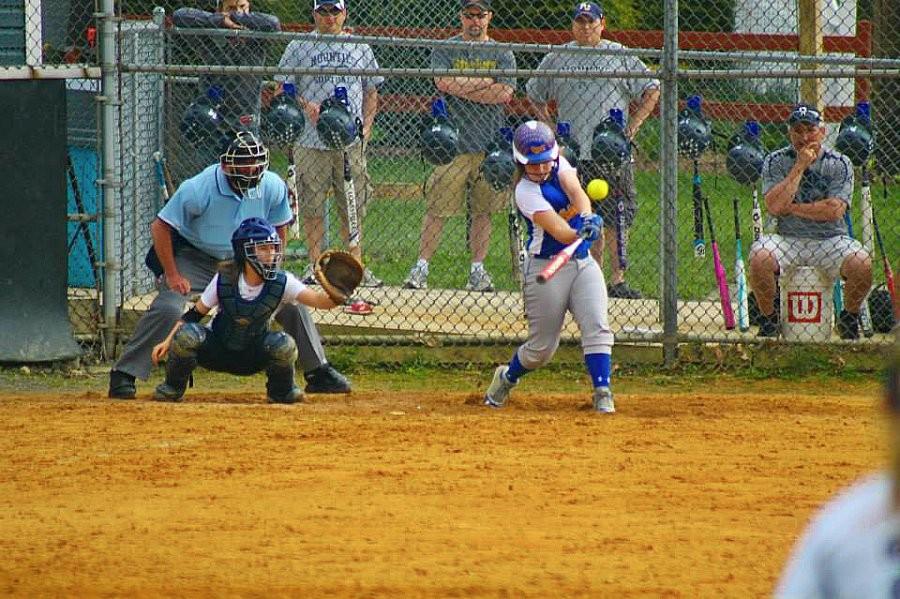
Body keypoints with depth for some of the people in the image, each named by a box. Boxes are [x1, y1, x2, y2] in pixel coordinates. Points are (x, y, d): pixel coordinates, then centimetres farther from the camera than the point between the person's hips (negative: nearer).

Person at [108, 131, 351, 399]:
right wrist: (172, 275, -23)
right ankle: (123, 376, -17)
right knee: (168, 309, -26)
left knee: (292, 303, -2)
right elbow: (160, 227, -21)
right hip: (194, 256, -5)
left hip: (243, 259, 5)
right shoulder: (199, 189, -29)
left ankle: (319, 372, 15)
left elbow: (279, 227, 5)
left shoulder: (273, 187, -15)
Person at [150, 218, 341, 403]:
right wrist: (167, 342, -15)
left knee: (284, 345, -31)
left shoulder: (282, 283, -17)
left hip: (255, 357, 0)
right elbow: (194, 314, -7)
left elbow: (318, 301, -30)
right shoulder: (224, 279, -17)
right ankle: (172, 388, -2)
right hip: (218, 352, 0)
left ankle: (281, 391, 1)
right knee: (186, 335, -30)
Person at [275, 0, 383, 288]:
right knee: (312, 205, -1)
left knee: (353, 206, 4)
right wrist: (305, 105, -15)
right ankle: (314, 264, 7)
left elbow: (370, 92, 16)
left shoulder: (360, 48, 12)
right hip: (311, 142, -2)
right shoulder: (298, 48, 4)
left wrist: (367, 125, 2)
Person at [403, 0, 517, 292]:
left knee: (483, 210, 5)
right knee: (437, 209, -5)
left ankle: (478, 269, 11)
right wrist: (484, 82, -6)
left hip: (490, 144, 2)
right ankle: (421, 267, 0)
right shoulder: (445, 50, 6)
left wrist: (461, 87, -7)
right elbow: (444, 82, -12)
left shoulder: (502, 54, 10)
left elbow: (505, 93, -5)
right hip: (453, 142, -2)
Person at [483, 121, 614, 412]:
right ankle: (506, 378, 31)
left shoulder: (559, 165, 2)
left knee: (597, 327, -12)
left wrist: (587, 219, -38)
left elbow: (577, 193, -18)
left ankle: (602, 394, -12)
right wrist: (583, 231, -47)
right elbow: (560, 233, -28)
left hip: (583, 262, 5)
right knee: (542, 346, 3)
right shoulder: (526, 192, -17)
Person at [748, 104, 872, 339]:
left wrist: (790, 208, -10)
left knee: (861, 263, -28)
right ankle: (768, 318, -6)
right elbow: (774, 206, -14)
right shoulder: (775, 161, 2)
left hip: (830, 240, 0)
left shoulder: (840, 164, 0)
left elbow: (834, 211, -12)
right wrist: (800, 166, -13)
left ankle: (849, 318, 2)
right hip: (787, 239, 0)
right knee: (759, 257, -31)